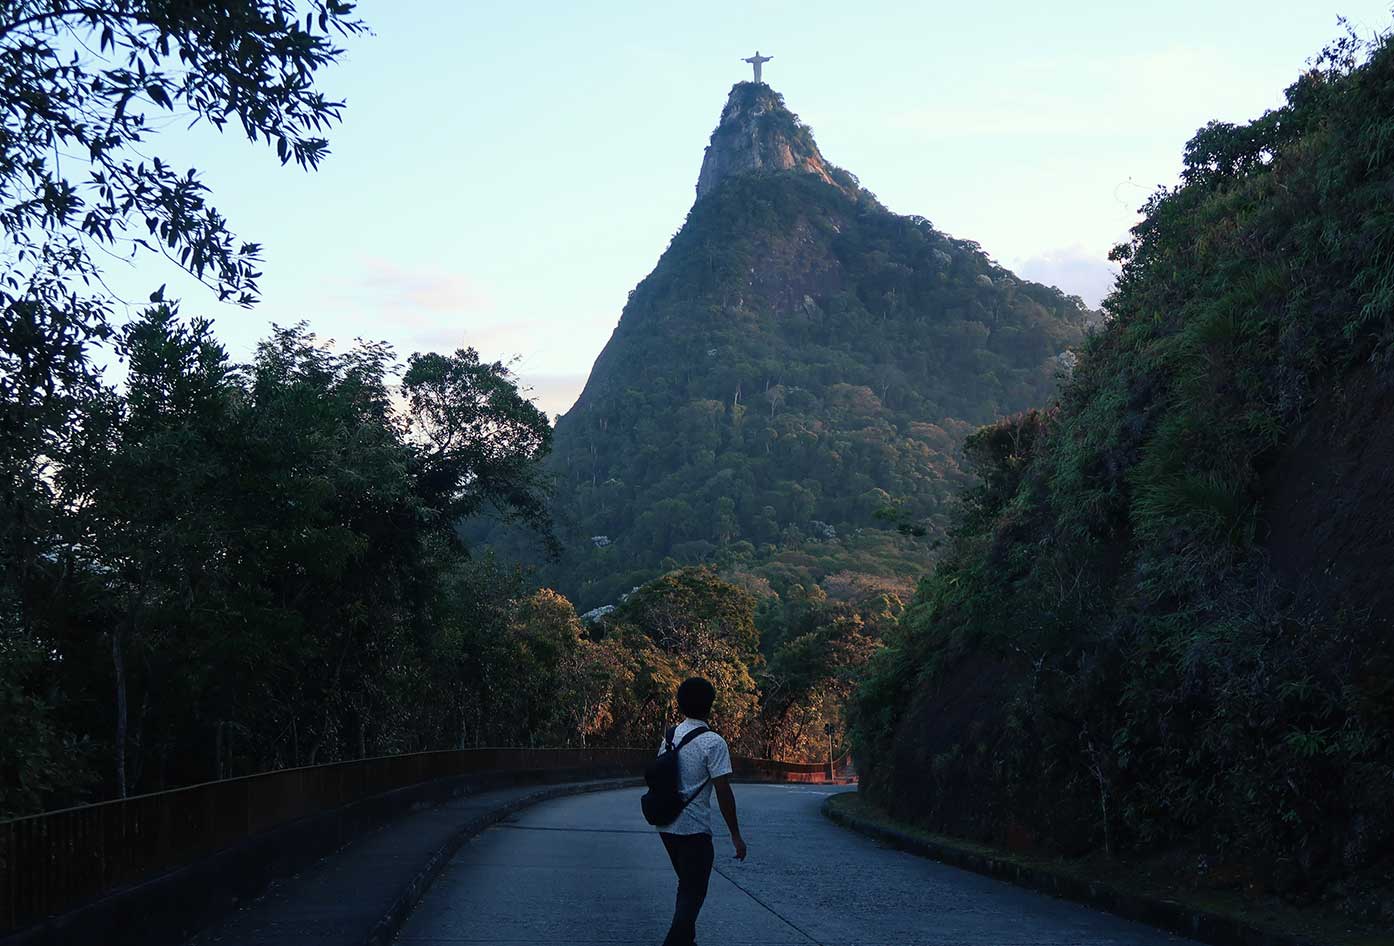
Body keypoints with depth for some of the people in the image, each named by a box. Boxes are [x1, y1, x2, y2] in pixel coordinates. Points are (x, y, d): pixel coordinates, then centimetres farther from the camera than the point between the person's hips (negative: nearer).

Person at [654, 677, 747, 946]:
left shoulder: (669, 736, 7)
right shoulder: (713, 743, -14)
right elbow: (723, 792, -16)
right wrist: (736, 835, -10)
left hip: (666, 826, 7)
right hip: (694, 830, -7)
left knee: (687, 886, 23)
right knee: (693, 893, 0)